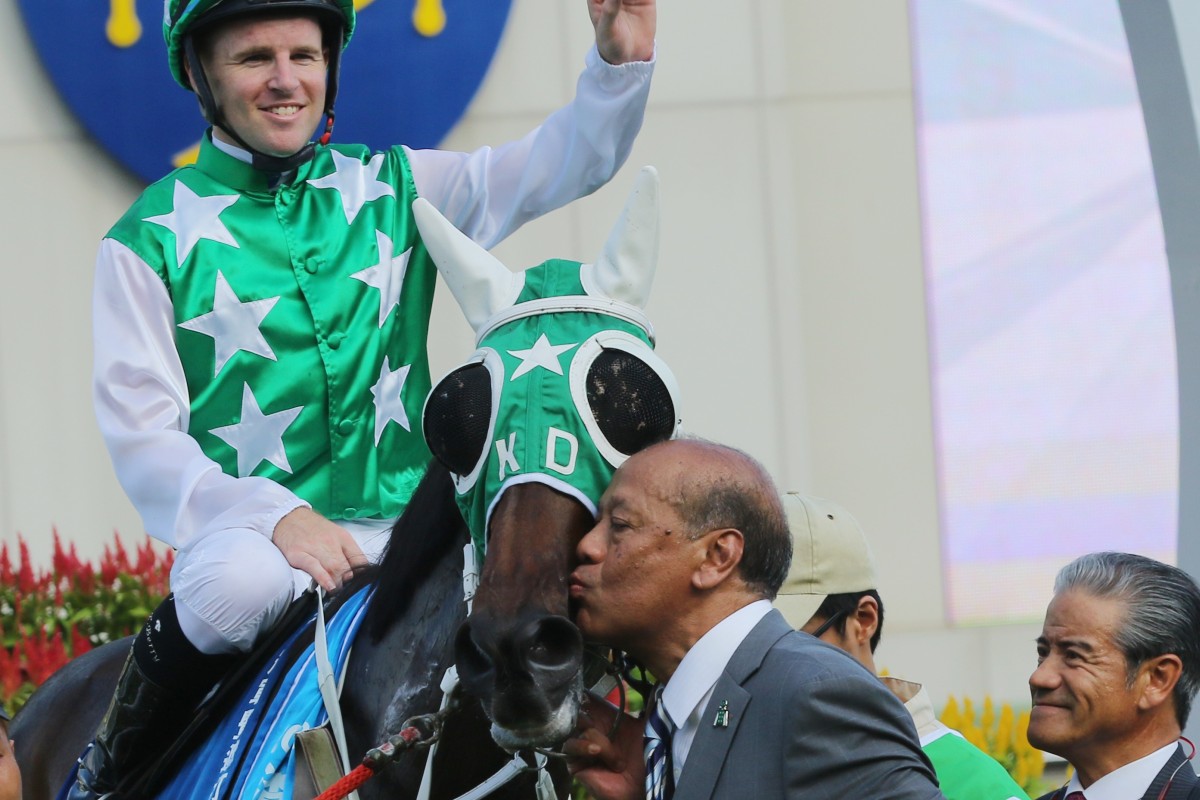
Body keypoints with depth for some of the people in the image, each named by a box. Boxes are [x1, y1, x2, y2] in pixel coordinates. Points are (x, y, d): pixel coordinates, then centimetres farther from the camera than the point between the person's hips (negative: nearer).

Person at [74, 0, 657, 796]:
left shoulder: (397, 189, 12)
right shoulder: (151, 241, 1)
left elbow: (564, 163, 8)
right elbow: (141, 435, -6)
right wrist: (274, 516, -21)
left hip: (401, 534, 4)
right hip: (245, 527, -3)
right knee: (241, 582, -39)